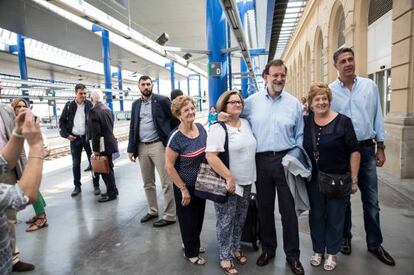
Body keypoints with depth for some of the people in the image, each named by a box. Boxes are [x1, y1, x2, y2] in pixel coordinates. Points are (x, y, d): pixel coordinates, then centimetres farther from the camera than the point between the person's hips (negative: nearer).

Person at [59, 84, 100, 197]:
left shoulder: (89, 105, 0)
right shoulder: (69, 105, 3)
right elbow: (62, 121, 8)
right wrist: (66, 134, -3)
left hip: (88, 137, -1)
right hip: (74, 139, 2)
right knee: (75, 164, 8)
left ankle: (96, 185, 13)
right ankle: (77, 186, 20)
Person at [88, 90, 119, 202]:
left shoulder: (94, 111, -17)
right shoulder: (107, 109, 8)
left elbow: (95, 132, -20)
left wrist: (95, 149, -15)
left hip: (103, 145, -9)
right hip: (109, 142, 9)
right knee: (108, 168, 19)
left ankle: (111, 193, 12)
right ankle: (112, 190, 30)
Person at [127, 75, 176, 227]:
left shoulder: (162, 100, -3)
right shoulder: (136, 104, 12)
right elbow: (133, 127, 12)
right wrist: (131, 148, 8)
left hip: (158, 145, -5)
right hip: (142, 147, 5)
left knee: (166, 182, -1)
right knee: (148, 183, 14)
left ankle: (169, 216, 9)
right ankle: (152, 211, 29)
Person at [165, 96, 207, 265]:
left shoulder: (201, 128, -5)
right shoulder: (175, 137, -23)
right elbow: (169, 166, -18)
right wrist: (183, 189, -16)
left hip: (201, 184, 6)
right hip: (185, 186, -6)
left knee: (199, 217, 23)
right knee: (188, 219, 13)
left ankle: (192, 243, 48)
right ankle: (191, 252, 36)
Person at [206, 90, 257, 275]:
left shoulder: (246, 123, 7)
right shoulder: (218, 128, -15)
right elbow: (210, 156, -22)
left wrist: (246, 177, 13)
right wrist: (229, 177, -22)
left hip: (246, 182, 7)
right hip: (227, 183, -7)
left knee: (240, 219, 19)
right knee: (225, 222, 6)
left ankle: (235, 248, 39)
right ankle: (225, 257, 23)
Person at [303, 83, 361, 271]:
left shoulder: (343, 122, -9)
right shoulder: (305, 122, 0)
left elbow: (354, 152, -7)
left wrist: (354, 180, -8)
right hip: (313, 180, 3)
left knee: (335, 217, 10)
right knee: (316, 215, 14)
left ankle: (332, 253, 30)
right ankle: (318, 250, 33)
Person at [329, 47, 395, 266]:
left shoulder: (370, 86, 3)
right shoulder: (330, 91, -3)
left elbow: (377, 117, 6)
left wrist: (380, 147, 4)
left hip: (367, 149, 2)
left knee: (371, 200, 9)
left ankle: (375, 244, 25)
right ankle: (345, 238, 30)